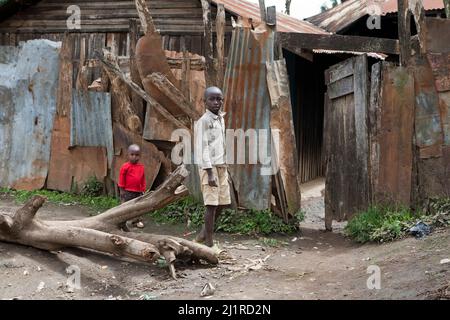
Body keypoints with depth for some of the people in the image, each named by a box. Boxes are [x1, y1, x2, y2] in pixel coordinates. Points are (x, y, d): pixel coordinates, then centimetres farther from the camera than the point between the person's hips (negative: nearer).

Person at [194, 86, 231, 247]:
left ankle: (203, 234, 24)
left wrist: (225, 167, 15)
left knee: (222, 202, 9)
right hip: (209, 166, -8)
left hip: (221, 166, 8)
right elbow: (202, 148, -15)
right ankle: (209, 243, -1)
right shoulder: (204, 121, -10)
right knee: (212, 203, -7)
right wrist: (210, 172, -20)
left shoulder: (221, 119, 14)